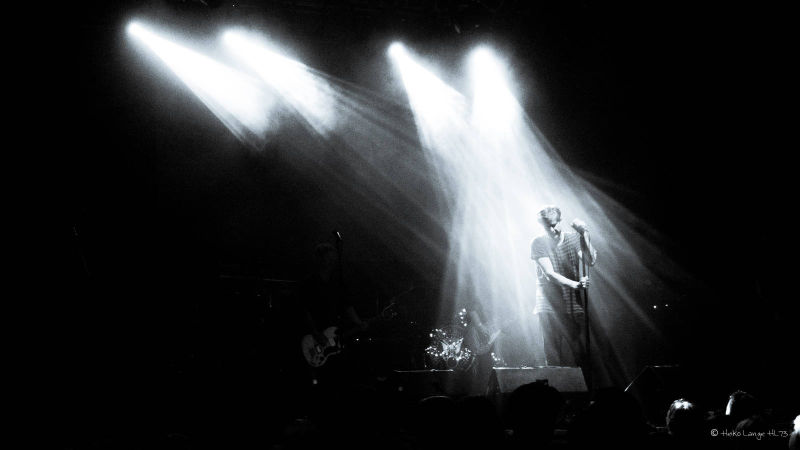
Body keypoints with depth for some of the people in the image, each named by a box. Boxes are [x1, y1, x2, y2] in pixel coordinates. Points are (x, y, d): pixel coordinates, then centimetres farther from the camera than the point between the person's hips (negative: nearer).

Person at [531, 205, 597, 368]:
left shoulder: (573, 238, 3)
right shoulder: (538, 243, -2)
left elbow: (591, 261, -11)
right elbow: (549, 273, -11)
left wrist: (584, 235, -22)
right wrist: (574, 284, -26)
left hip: (573, 305, 1)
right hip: (549, 306, -1)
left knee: (576, 355, -3)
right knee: (552, 357, -6)